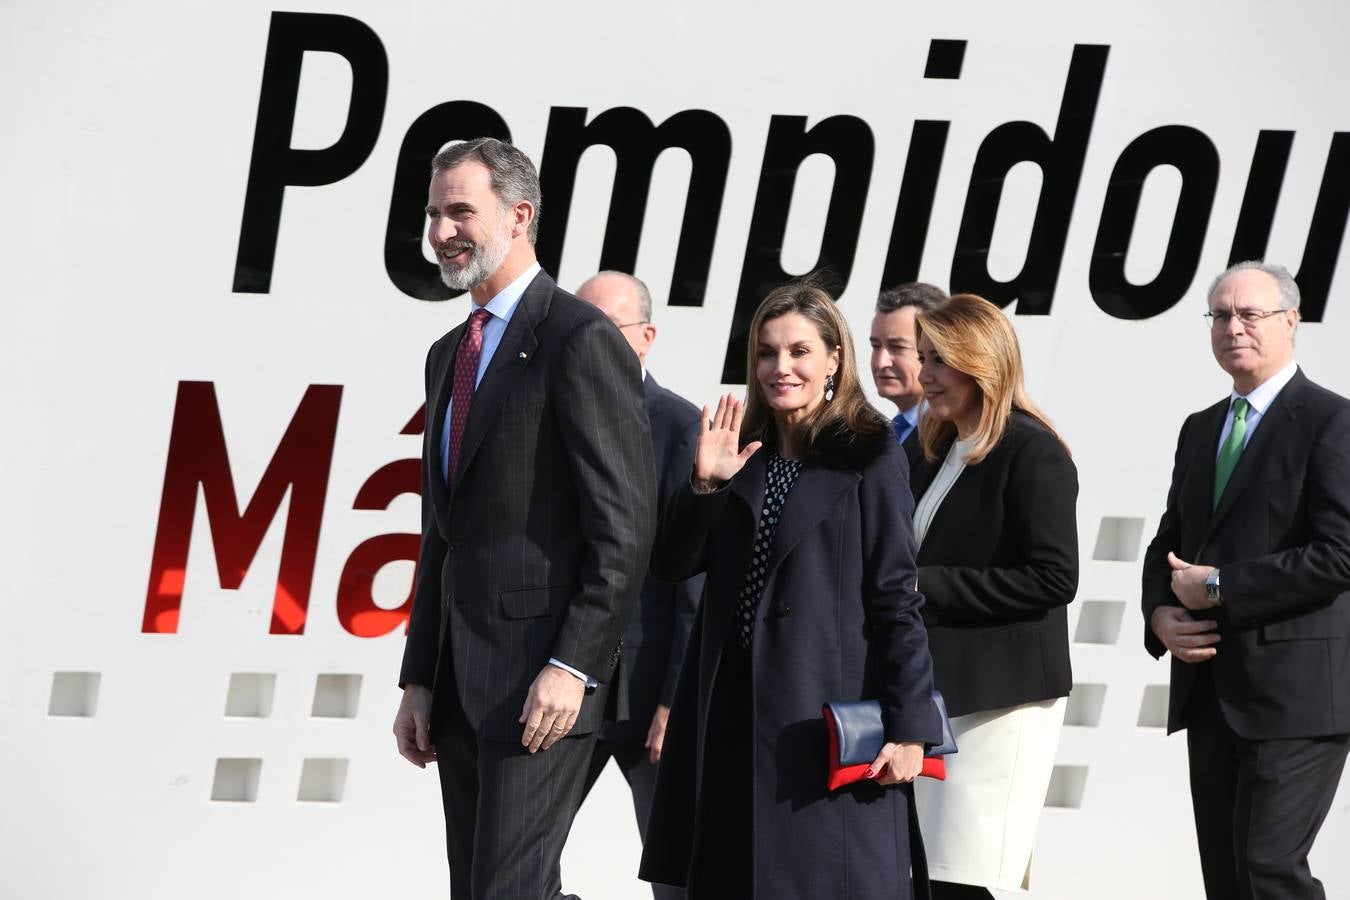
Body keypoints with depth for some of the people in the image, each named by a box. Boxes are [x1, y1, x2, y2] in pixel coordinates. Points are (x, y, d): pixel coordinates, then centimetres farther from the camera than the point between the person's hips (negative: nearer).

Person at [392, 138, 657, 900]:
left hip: (540, 682, -9)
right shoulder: (450, 356, 19)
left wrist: (572, 666, -20)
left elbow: (626, 527, -15)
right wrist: (420, 680, 15)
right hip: (460, 682, 9)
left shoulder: (581, 339, -9)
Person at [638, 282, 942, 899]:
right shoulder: (743, 456, 13)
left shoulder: (869, 458, -3)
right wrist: (704, 486, -9)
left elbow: (896, 599, -6)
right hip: (733, 716, 6)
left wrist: (908, 728, -11)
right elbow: (670, 564, 8)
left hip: (827, 714, -5)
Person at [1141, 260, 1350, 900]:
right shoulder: (1201, 430, 18)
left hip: (1295, 691, -7)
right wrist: (1161, 613, 0)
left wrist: (1217, 588, -13)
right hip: (1212, 693, 8)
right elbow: (1167, 543, 22)